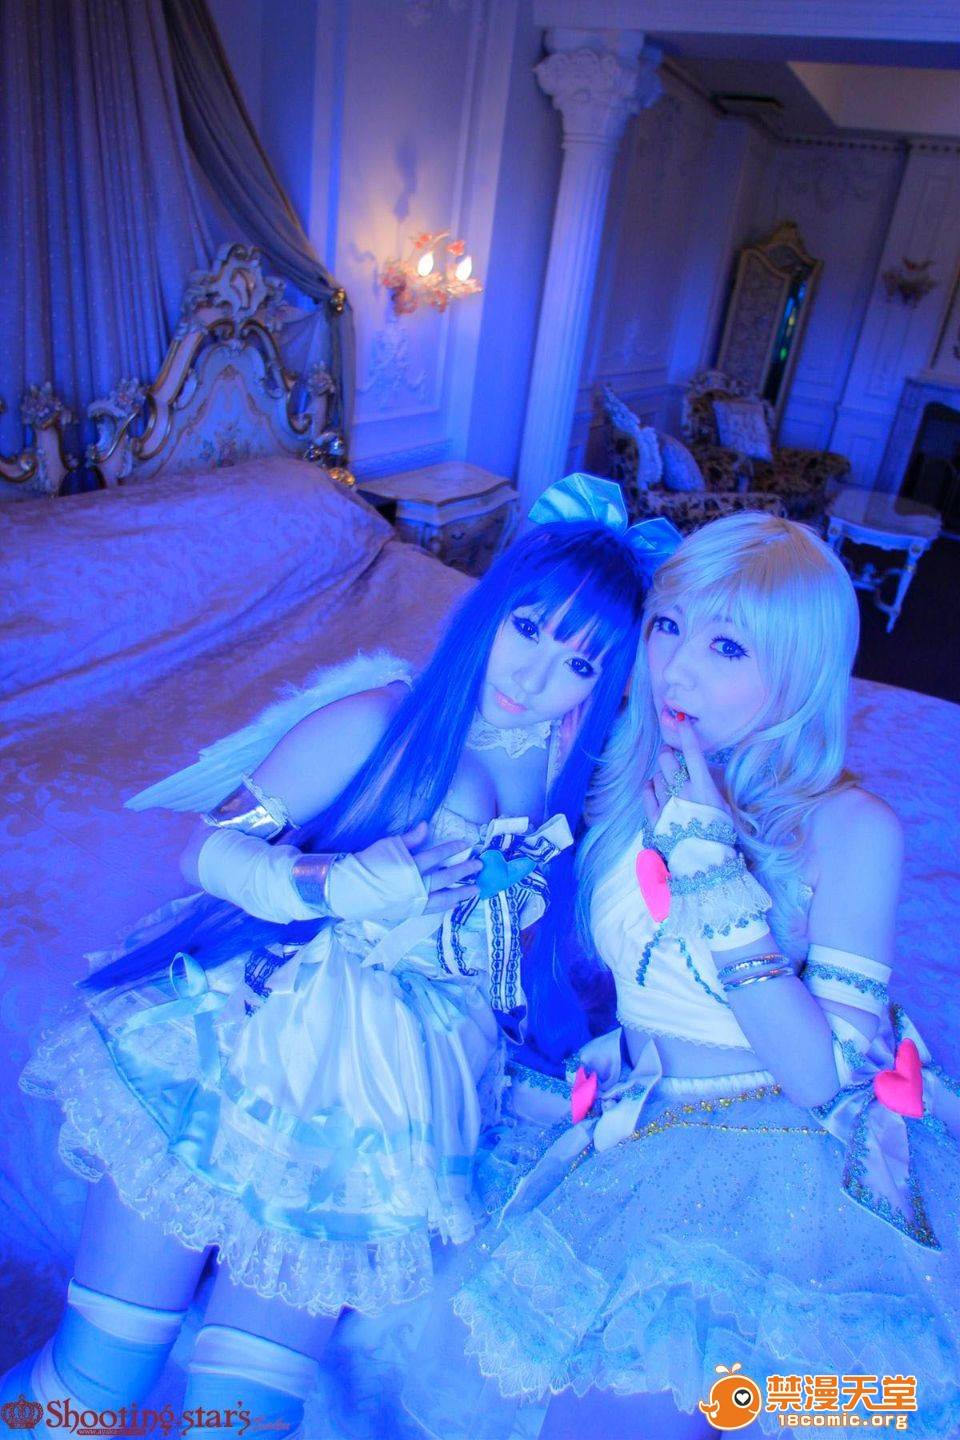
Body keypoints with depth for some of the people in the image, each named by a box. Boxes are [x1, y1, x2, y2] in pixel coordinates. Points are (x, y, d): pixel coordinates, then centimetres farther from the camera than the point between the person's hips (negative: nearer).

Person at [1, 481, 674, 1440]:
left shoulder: (575, 783, 4)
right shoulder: (377, 722, -6)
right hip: (244, 1033, -2)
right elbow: (209, 848, -6)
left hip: (392, 1097, 2)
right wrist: (328, 885, -21)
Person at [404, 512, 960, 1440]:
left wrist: (714, 870, -25)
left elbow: (819, 1077, -19)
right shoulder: (627, 788, -3)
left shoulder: (849, 826, -15)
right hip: (634, 1147, 4)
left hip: (783, 1174, -4)